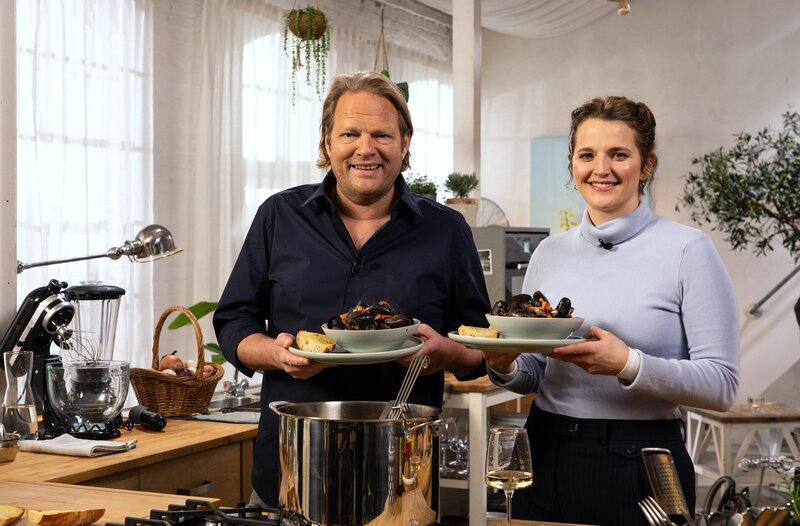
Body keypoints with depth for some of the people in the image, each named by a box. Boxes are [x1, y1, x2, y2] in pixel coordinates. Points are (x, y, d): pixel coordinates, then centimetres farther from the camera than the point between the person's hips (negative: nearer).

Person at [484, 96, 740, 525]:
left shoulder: (686, 249, -8)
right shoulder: (549, 253, 7)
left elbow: (722, 385, -11)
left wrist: (629, 365, -25)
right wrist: (505, 368, -8)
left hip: (641, 471, -4)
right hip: (546, 462, 5)